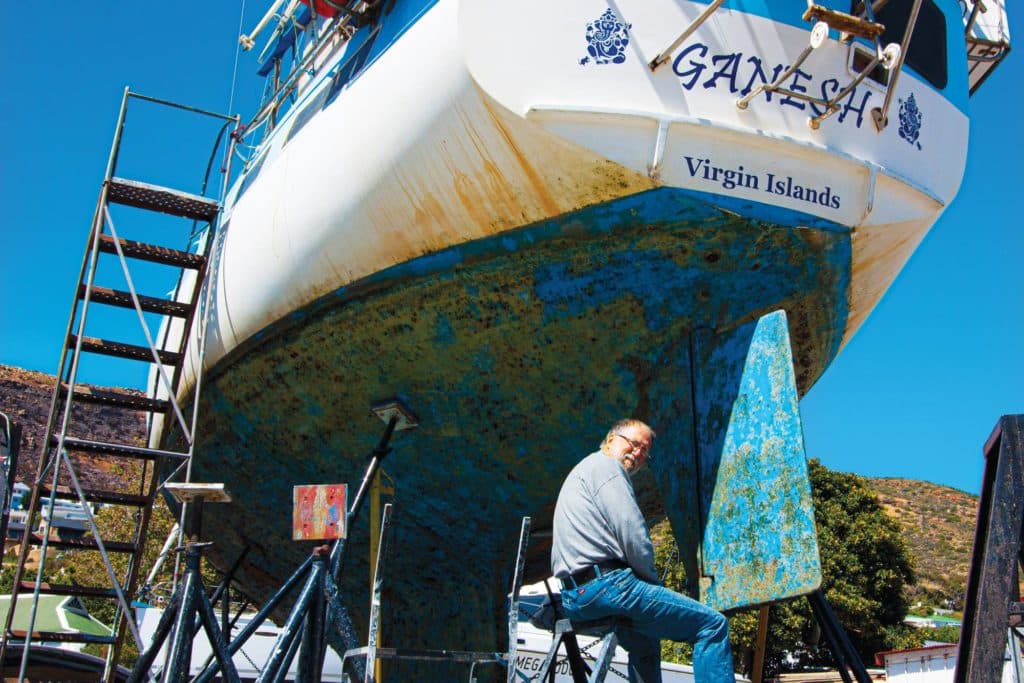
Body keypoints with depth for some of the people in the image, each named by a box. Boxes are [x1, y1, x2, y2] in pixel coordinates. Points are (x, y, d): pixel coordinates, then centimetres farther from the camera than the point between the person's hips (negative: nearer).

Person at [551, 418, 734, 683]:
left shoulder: (583, 470, 27)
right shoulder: (605, 465, -4)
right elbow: (633, 535, -14)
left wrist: (648, 581, 19)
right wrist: (651, 580, 1)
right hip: (606, 584, -11)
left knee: (645, 642, 35)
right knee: (713, 624, -9)